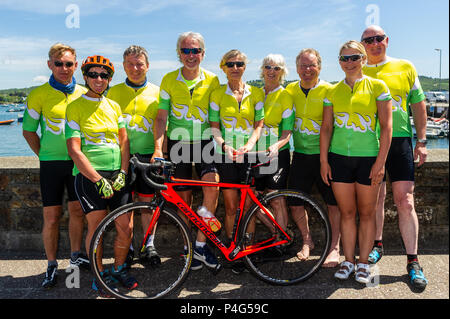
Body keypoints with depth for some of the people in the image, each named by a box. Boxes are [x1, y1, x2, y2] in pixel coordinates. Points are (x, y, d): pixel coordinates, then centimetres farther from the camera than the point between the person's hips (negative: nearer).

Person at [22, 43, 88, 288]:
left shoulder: (83, 94, 4)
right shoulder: (38, 95, -4)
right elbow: (29, 131, 3)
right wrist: (45, 155, 0)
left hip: (78, 162, 3)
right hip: (52, 164, -2)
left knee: (77, 211, 11)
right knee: (52, 217, 2)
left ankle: (76, 255, 30)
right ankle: (51, 265, 18)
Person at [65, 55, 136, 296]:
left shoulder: (114, 106, 13)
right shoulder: (75, 107, -2)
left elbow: (124, 141, 12)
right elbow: (74, 150, -8)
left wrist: (123, 172, -2)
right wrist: (99, 180, -13)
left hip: (117, 175, 4)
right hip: (89, 176, -4)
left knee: (126, 228, 2)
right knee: (97, 228, -2)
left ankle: (118, 269, 25)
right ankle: (100, 275, 20)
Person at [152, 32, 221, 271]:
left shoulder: (212, 81, 2)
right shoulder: (169, 80, 1)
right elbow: (161, 117, 0)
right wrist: (158, 148, -11)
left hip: (205, 143, 0)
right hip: (178, 144, 1)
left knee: (212, 186, -21)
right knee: (184, 198, 4)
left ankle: (201, 244, -7)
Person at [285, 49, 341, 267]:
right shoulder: (290, 91, 6)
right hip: (300, 155, 3)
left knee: (333, 201, 2)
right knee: (294, 202, 4)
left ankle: (334, 247, 18)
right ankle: (307, 241, 27)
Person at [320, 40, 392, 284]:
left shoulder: (377, 86, 1)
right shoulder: (333, 92, 8)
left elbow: (386, 127, -3)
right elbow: (326, 127, 8)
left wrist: (380, 161, -9)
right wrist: (323, 160, 2)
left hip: (368, 157, -2)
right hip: (339, 157, 2)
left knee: (366, 213, 6)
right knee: (346, 212, 8)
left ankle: (363, 263, 18)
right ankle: (348, 261, 20)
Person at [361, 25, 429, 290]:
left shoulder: (405, 67, 7)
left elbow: (419, 105, 8)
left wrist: (421, 141, 2)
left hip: (400, 141, -1)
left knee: (405, 202, -5)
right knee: (375, 198, 10)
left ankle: (413, 261, 5)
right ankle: (377, 245, 30)